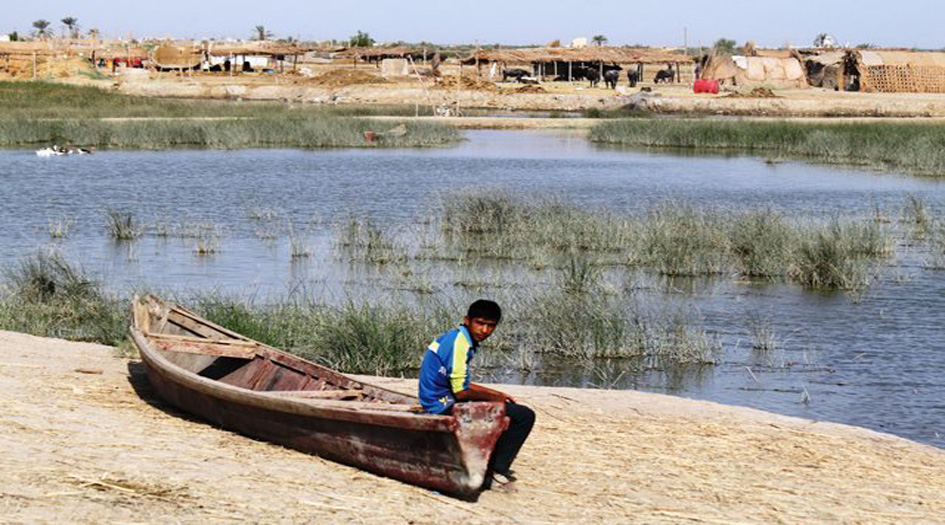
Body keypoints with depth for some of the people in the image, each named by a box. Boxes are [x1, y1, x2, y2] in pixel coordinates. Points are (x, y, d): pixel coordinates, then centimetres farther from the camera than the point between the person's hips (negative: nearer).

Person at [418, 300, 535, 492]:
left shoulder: (453, 337, 12)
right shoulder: (460, 343, -20)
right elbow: (461, 392, -23)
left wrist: (497, 394, 16)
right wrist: (493, 398, -7)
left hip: (440, 403, 11)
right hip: (446, 406, -11)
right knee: (524, 416, -13)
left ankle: (493, 467, 34)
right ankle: (497, 474, -7)